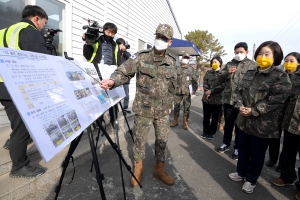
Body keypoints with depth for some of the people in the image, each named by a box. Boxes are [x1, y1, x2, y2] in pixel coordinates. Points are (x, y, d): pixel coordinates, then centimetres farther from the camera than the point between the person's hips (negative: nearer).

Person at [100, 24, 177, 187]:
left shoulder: (171, 62, 6)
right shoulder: (141, 57, -8)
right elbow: (123, 72, -14)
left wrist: (170, 104, 14)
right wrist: (113, 81, -35)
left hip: (163, 110, 4)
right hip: (143, 109, -3)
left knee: (162, 140, 12)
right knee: (140, 140, 9)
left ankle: (160, 169, 34)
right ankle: (138, 169, 32)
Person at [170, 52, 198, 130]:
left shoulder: (191, 69, 6)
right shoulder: (177, 68, 9)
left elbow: (195, 80, 4)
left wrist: (194, 89, -6)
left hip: (187, 92, -1)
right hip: (178, 91, 2)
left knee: (186, 107, 3)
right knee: (176, 106, 7)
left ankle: (185, 122, 13)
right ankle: (175, 121, 21)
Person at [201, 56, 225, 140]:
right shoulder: (208, 73, 11)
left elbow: (223, 86, -11)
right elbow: (204, 83, 3)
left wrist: (211, 91, -15)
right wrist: (207, 92, -14)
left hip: (217, 99, -3)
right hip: (207, 98, 3)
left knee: (215, 118, 9)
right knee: (206, 117, 10)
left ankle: (211, 133, 24)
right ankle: (205, 132, 26)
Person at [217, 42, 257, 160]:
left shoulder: (252, 65, -1)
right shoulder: (229, 64, 12)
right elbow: (221, 78, 10)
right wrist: (227, 72, -11)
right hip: (228, 99, 4)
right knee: (228, 124, 16)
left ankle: (237, 148, 23)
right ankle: (226, 144, 32)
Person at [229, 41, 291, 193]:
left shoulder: (281, 77, -10)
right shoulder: (250, 73, 8)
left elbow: (276, 100, -19)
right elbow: (238, 90, 5)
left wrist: (254, 111, -23)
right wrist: (240, 105, -13)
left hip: (263, 125, -5)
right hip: (244, 121, 6)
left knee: (257, 154, 12)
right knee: (243, 149, 21)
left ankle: (251, 180, 33)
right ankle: (241, 173, 42)